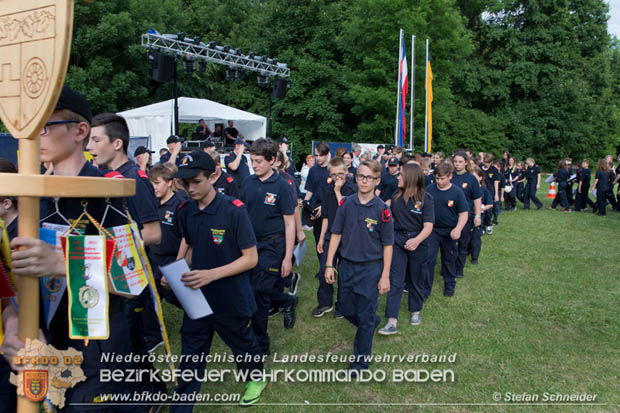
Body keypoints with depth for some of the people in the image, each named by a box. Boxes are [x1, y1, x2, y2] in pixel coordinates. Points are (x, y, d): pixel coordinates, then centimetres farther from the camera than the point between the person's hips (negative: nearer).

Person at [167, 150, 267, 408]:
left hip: (232, 300, -3)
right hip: (196, 296, 4)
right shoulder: (185, 212, -3)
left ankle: (257, 379, 51)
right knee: (190, 358, 9)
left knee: (243, 345, 21)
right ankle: (180, 408, 24)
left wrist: (212, 274, -29)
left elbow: (251, 258, -18)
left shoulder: (234, 210, -20)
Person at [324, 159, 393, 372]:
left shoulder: (382, 209, -10)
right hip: (346, 266, 4)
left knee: (365, 318, 4)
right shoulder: (347, 204, -2)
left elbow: (387, 244, -6)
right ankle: (373, 323, 47)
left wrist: (385, 276, -8)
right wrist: (329, 265, 0)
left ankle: (360, 362, 21)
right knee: (347, 310, 16)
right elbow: (336, 234, 3)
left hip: (371, 268, -4)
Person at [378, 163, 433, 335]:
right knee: (395, 281, -4)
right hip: (397, 241, 3)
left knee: (416, 280, 14)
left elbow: (428, 226, -17)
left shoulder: (425, 199, -10)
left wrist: (417, 240, -33)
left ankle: (415, 312, 37)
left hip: (417, 243, -3)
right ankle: (392, 322, -4)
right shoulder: (397, 197, 3)